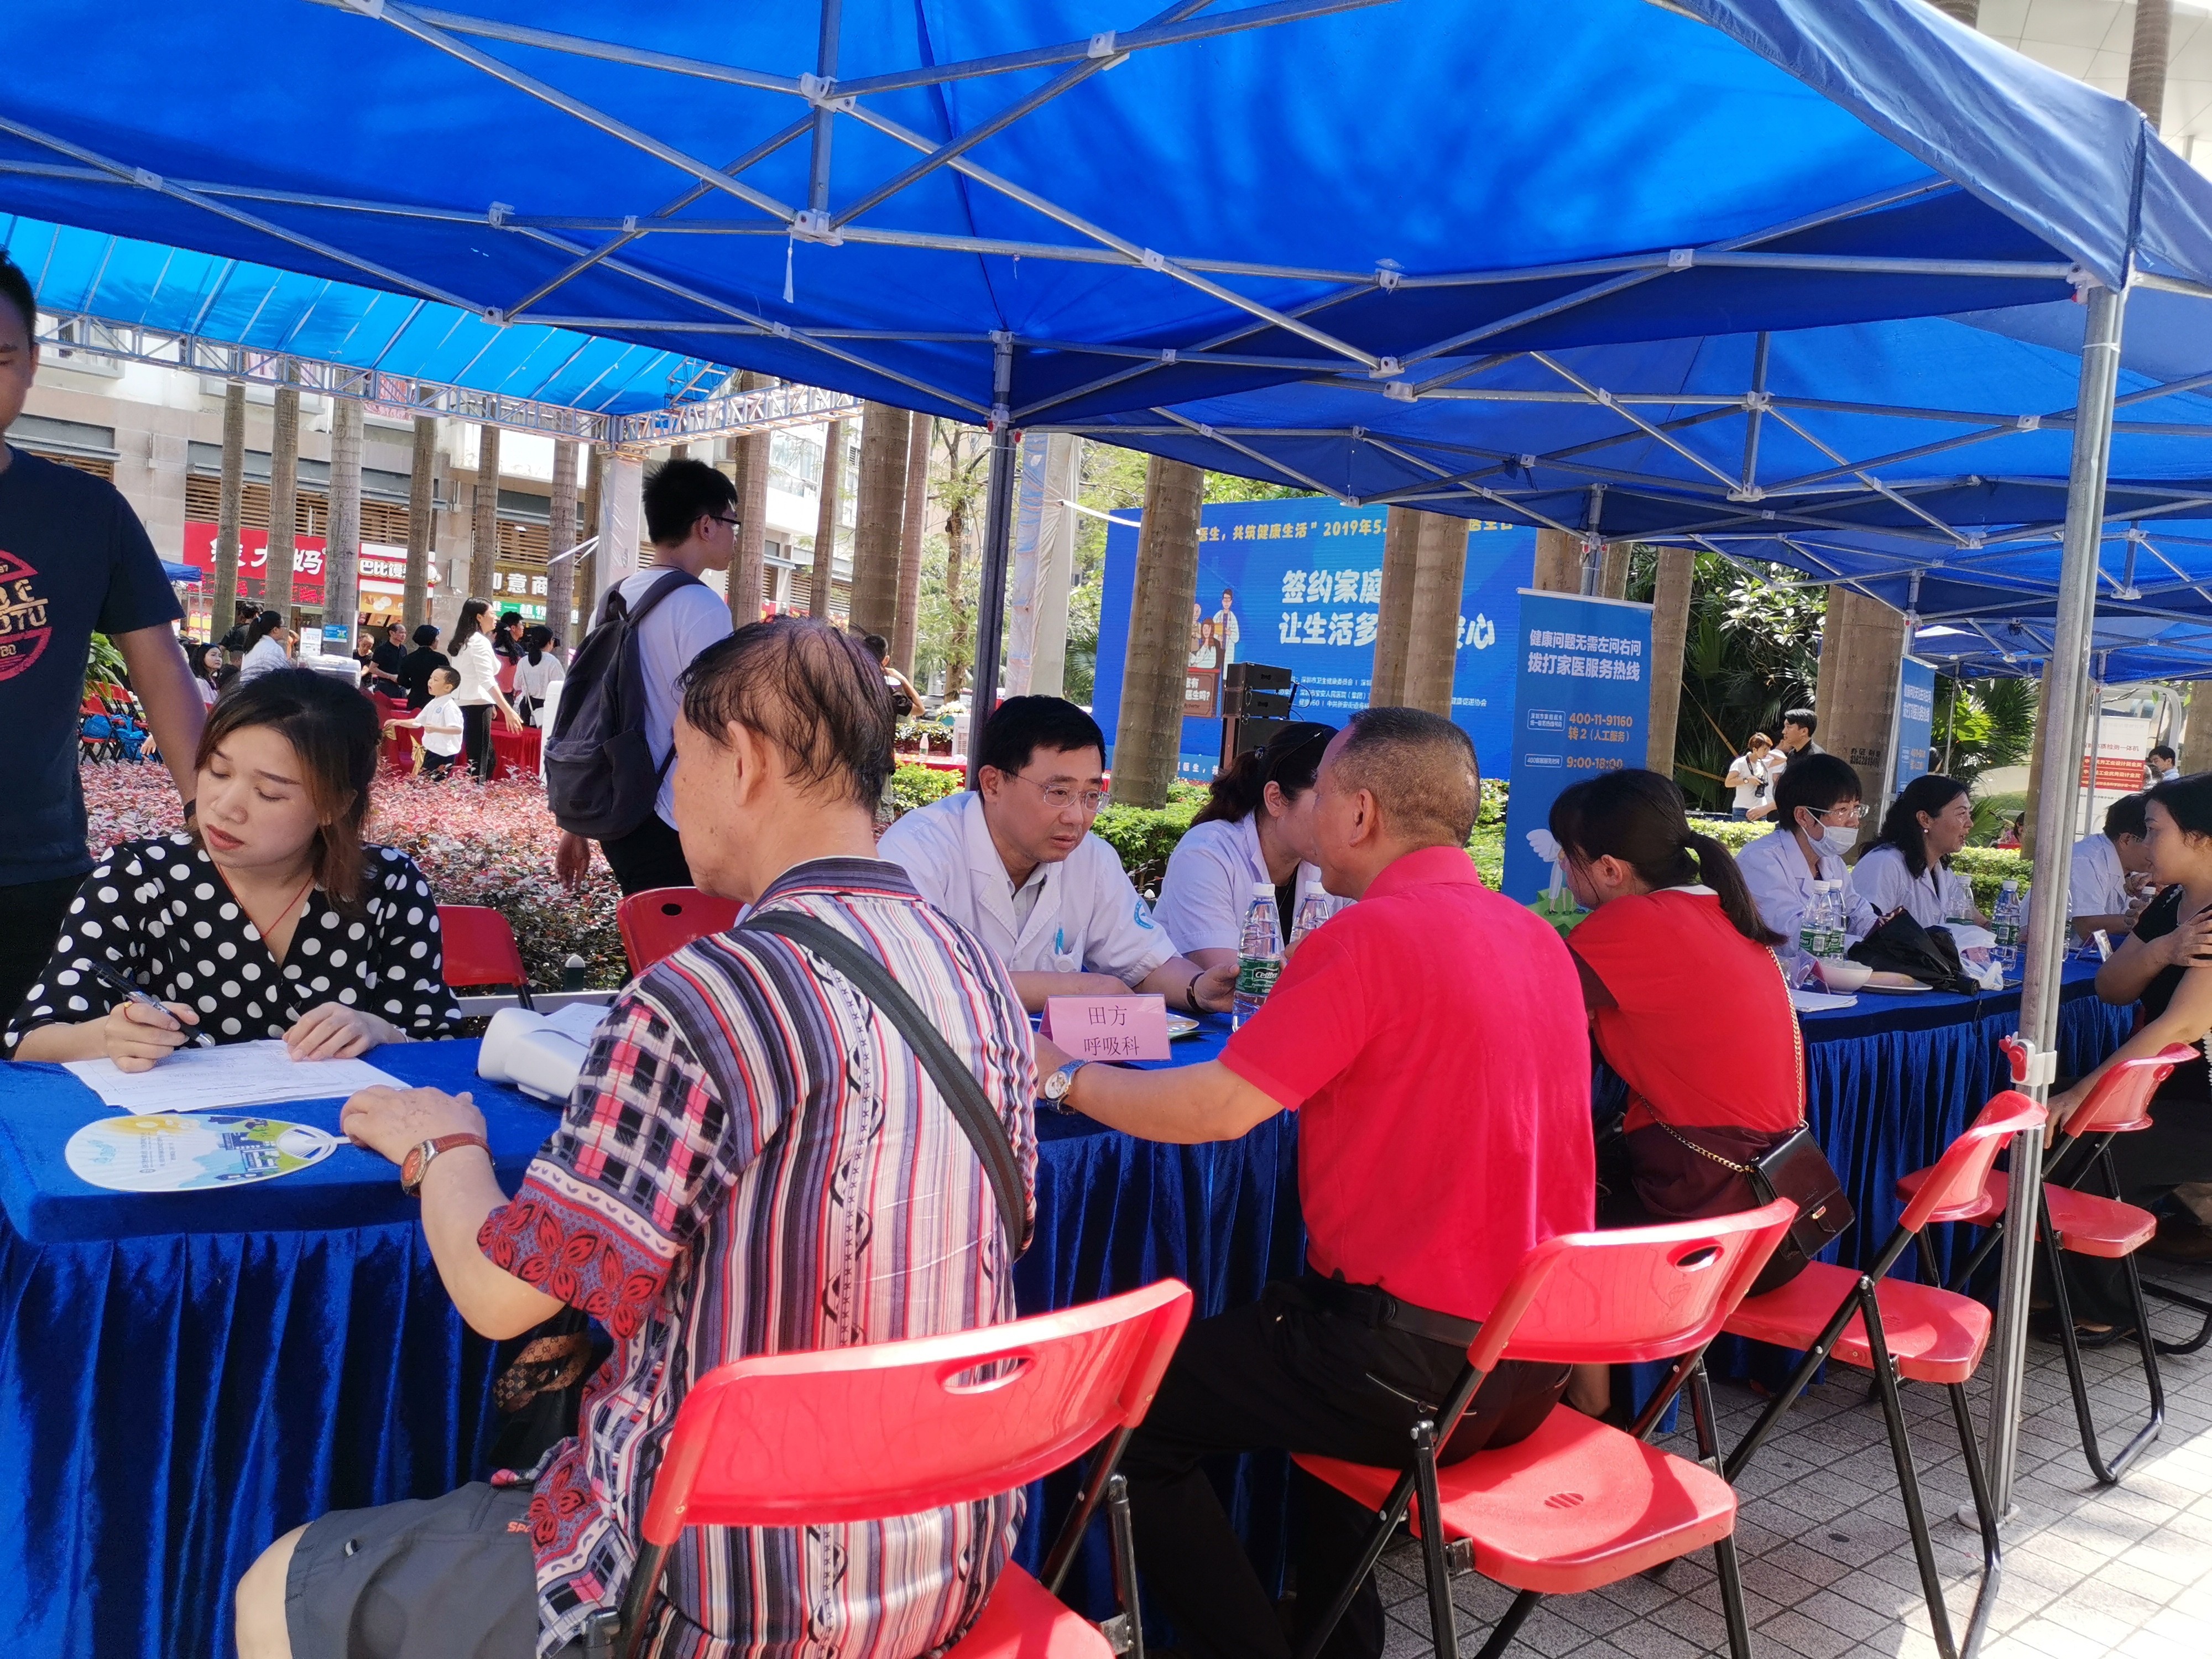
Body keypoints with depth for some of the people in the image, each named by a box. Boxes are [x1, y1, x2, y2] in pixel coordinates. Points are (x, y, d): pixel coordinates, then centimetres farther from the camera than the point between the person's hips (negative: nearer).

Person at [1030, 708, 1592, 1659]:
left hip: (1423, 1365, -8)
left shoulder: (1374, 934, -18)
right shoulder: (1537, 936, 7)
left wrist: (1065, 1077, -6)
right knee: (1297, 1312, 35)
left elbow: (1218, 1110, -20)